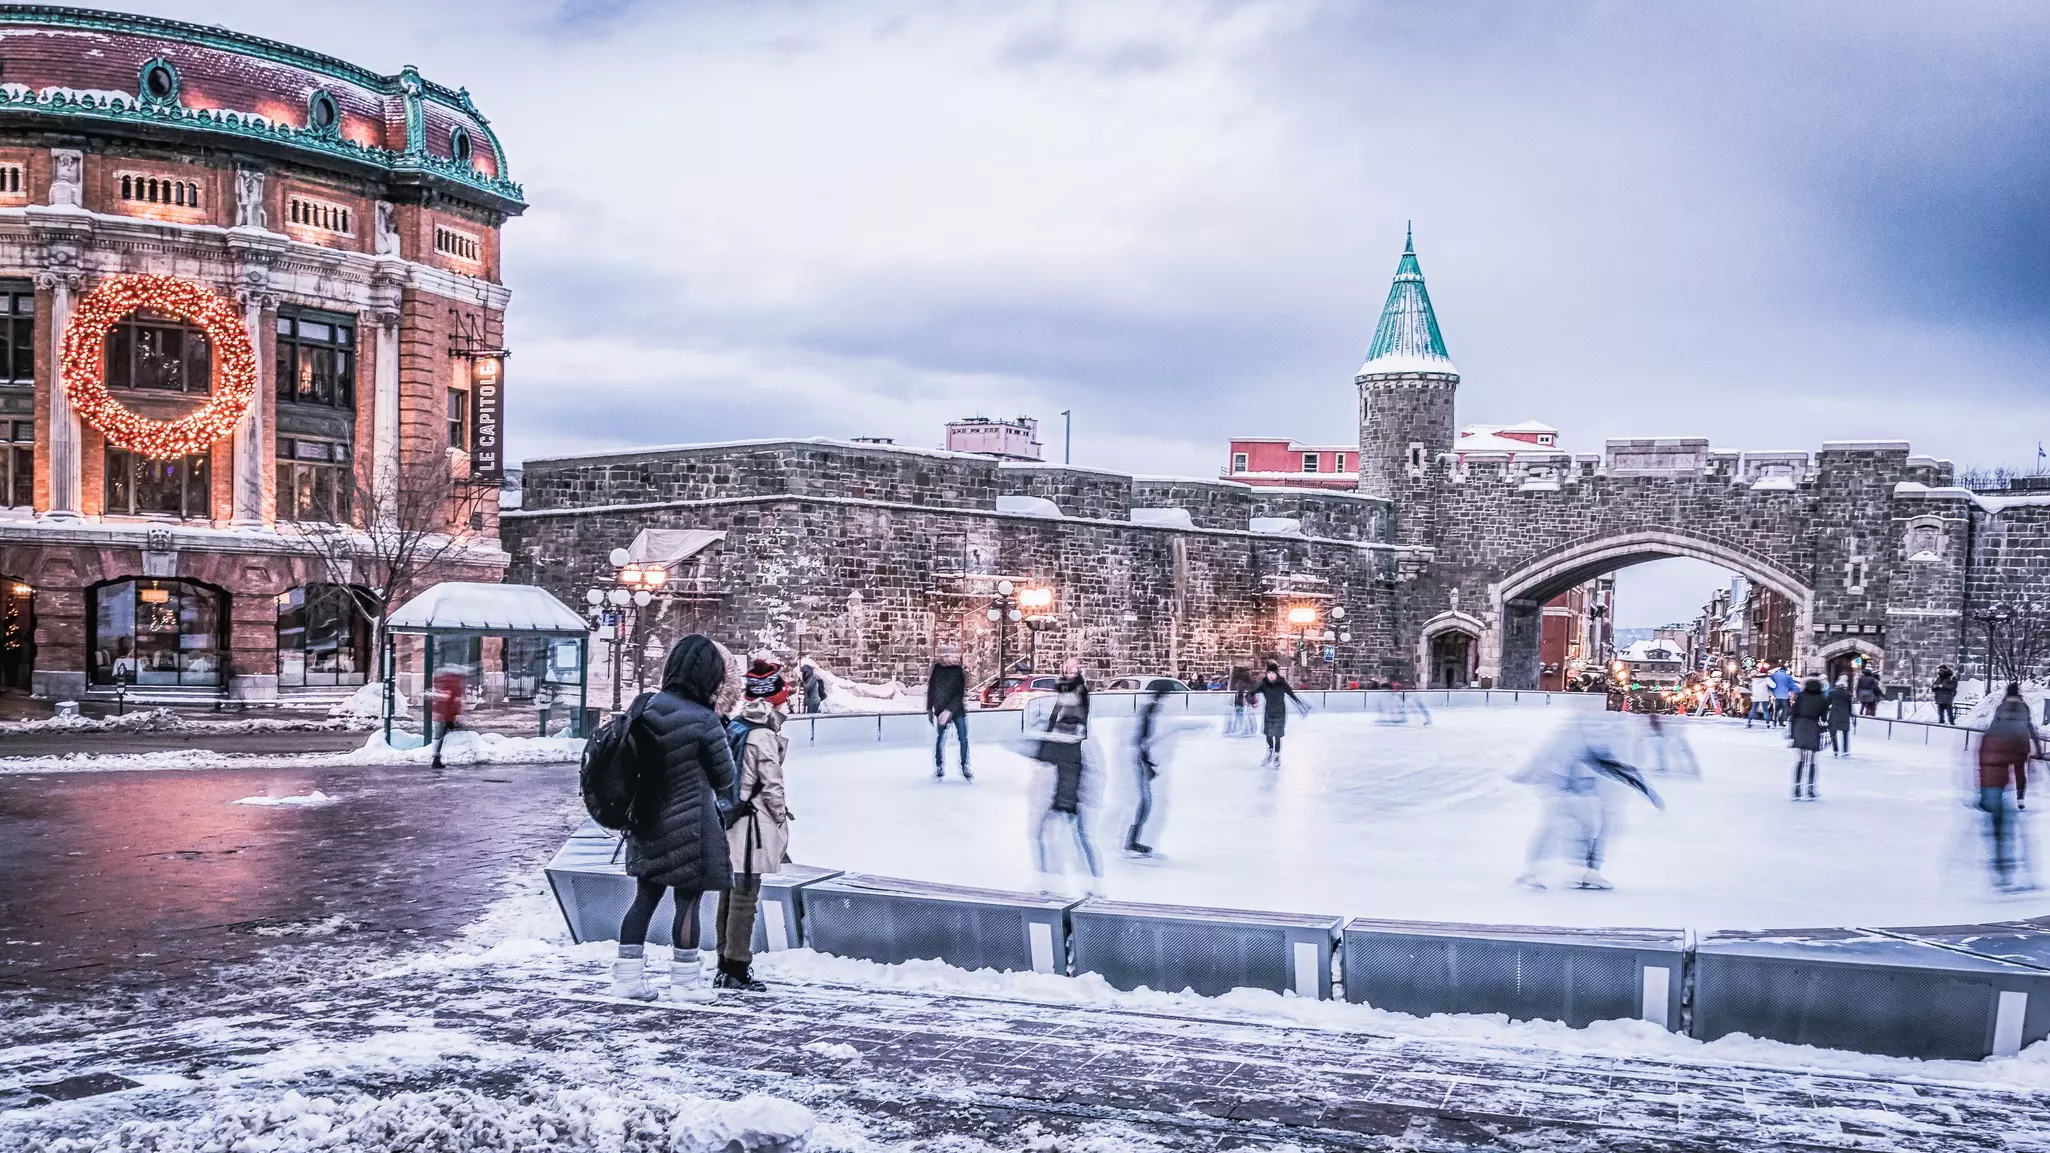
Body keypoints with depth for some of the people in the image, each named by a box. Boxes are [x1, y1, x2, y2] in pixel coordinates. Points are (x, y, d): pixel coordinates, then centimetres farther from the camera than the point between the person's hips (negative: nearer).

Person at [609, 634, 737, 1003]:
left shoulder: (644, 706, -2)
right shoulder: (704, 720, -20)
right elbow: (724, 777, -8)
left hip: (647, 821, 6)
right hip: (690, 828, -6)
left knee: (645, 896, 15)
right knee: (688, 901, 6)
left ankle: (627, 976, 19)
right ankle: (685, 980, 15)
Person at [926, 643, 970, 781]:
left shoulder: (960, 671, -11)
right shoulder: (936, 669, -4)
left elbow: (960, 695, -15)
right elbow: (930, 688, 8)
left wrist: (949, 710, -22)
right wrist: (929, 708, 10)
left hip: (958, 709, -2)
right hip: (940, 711, 2)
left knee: (963, 739, -1)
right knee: (939, 740, 6)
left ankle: (964, 767, 12)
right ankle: (939, 767, 20)